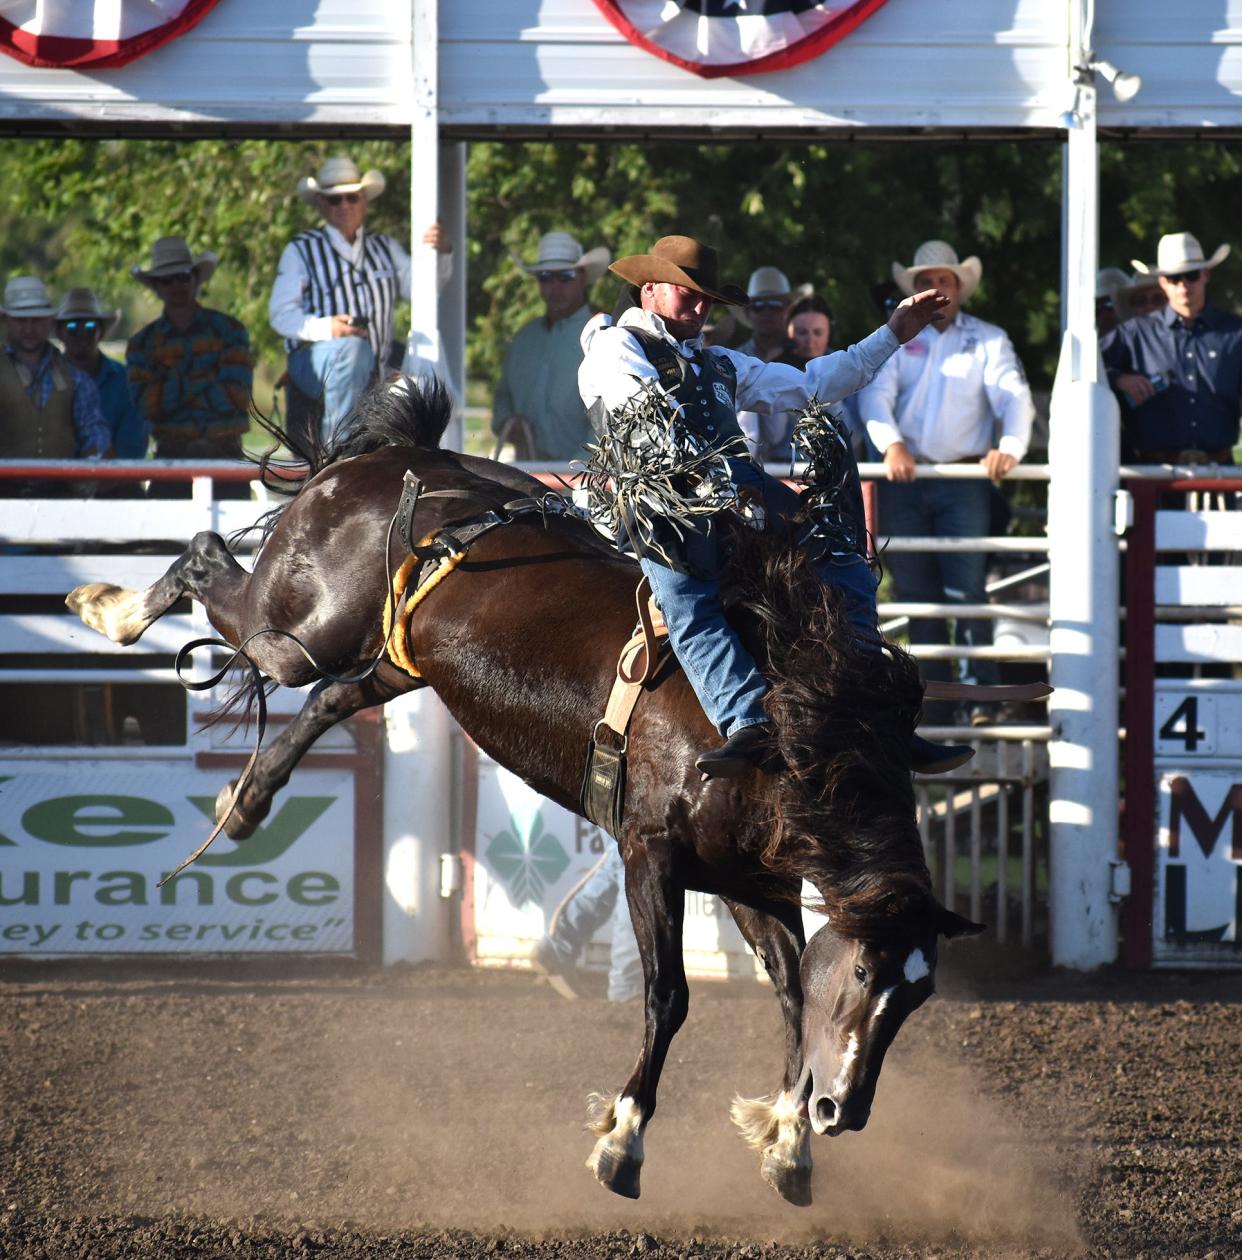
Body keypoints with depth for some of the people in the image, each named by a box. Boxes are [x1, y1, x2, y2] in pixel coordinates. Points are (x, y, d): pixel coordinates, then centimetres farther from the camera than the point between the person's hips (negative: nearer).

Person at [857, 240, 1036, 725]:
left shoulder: (988, 340, 10)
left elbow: (1014, 398, -2)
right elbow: (875, 394, -1)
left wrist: (1010, 446, -23)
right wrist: (891, 443, -20)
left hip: (965, 480, -2)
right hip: (904, 480, 2)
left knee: (967, 589, -13)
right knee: (915, 592, 2)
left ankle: (982, 698, -15)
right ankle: (929, 704, 7)